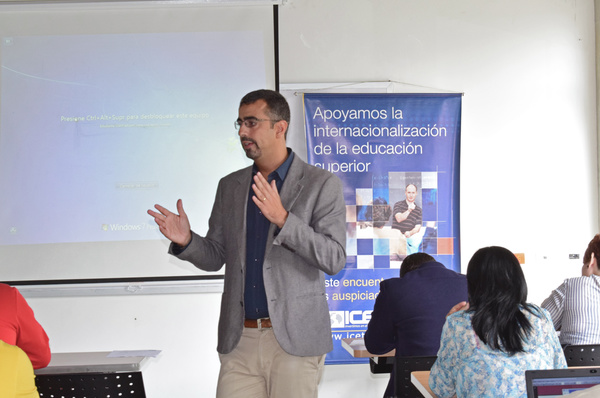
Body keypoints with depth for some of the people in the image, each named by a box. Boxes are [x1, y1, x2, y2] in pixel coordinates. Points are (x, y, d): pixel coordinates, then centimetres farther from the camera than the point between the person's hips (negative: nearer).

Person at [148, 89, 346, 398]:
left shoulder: (321, 184, -3)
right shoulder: (230, 186, 11)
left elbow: (334, 260, -10)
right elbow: (215, 257, 14)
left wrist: (282, 218, -22)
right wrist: (186, 240, -8)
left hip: (294, 339, -3)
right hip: (239, 338, 4)